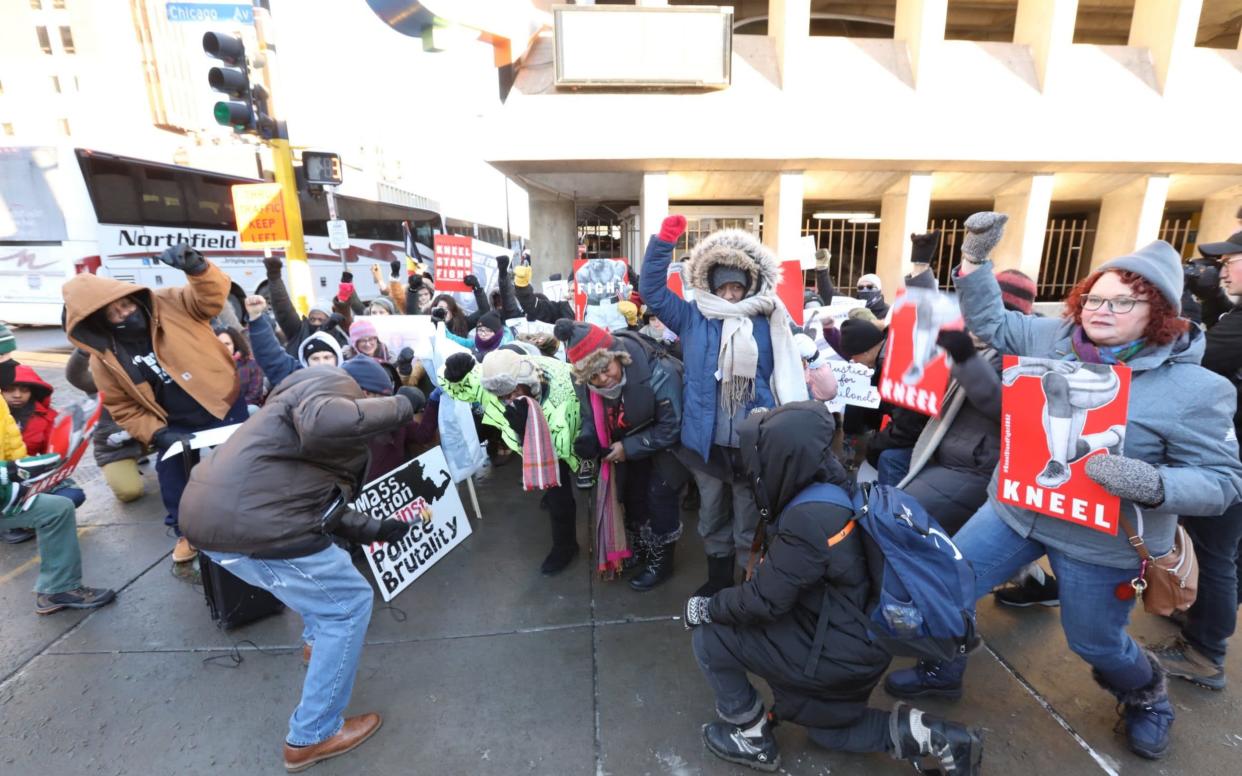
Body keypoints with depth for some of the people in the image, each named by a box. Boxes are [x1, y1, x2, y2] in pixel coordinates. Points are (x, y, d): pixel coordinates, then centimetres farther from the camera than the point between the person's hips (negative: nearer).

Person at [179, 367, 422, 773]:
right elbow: (322, 424, -30)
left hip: (216, 511, 11)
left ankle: (319, 640, 50)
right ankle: (312, 736, 17)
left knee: (325, 555, 33)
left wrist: (375, 529, 19)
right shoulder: (333, 382, -4)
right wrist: (398, 407, -18)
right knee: (349, 603, 5)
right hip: (249, 523, -11)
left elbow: (319, 501, 23)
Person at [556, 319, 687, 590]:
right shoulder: (588, 383, -20)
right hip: (630, 444, 6)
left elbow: (670, 428, -28)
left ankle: (661, 563, 19)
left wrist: (628, 447, -28)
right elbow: (591, 417, -3)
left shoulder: (659, 374, -37)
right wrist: (587, 440, -25)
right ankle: (639, 551, 41)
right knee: (631, 495, 15)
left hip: (664, 443, -5)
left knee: (659, 497, -5)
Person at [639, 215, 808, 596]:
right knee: (712, 517, 20)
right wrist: (665, 240, -15)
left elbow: (789, 375, 5)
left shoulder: (767, 323, 2)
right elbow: (651, 290, -4)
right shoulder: (692, 317, 2)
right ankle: (718, 576, 41)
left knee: (749, 521, 14)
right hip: (707, 441, 1)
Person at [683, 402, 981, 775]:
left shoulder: (807, 519, -33)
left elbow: (763, 600, -22)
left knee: (709, 639, -1)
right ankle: (932, 736, 20)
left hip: (836, 651, -9)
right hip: (860, 637, 9)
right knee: (828, 727, 31)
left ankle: (752, 739, 17)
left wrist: (706, 608, -9)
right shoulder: (835, 488, -7)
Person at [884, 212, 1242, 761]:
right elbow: (990, 322, 8)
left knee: (1094, 643, 19)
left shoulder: (1195, 389, -15)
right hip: (1015, 509, 4)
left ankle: (1147, 695, 57)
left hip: (1103, 542, -3)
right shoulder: (1054, 338, -5)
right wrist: (976, 258, -3)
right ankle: (941, 671, 33)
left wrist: (1153, 484, -33)